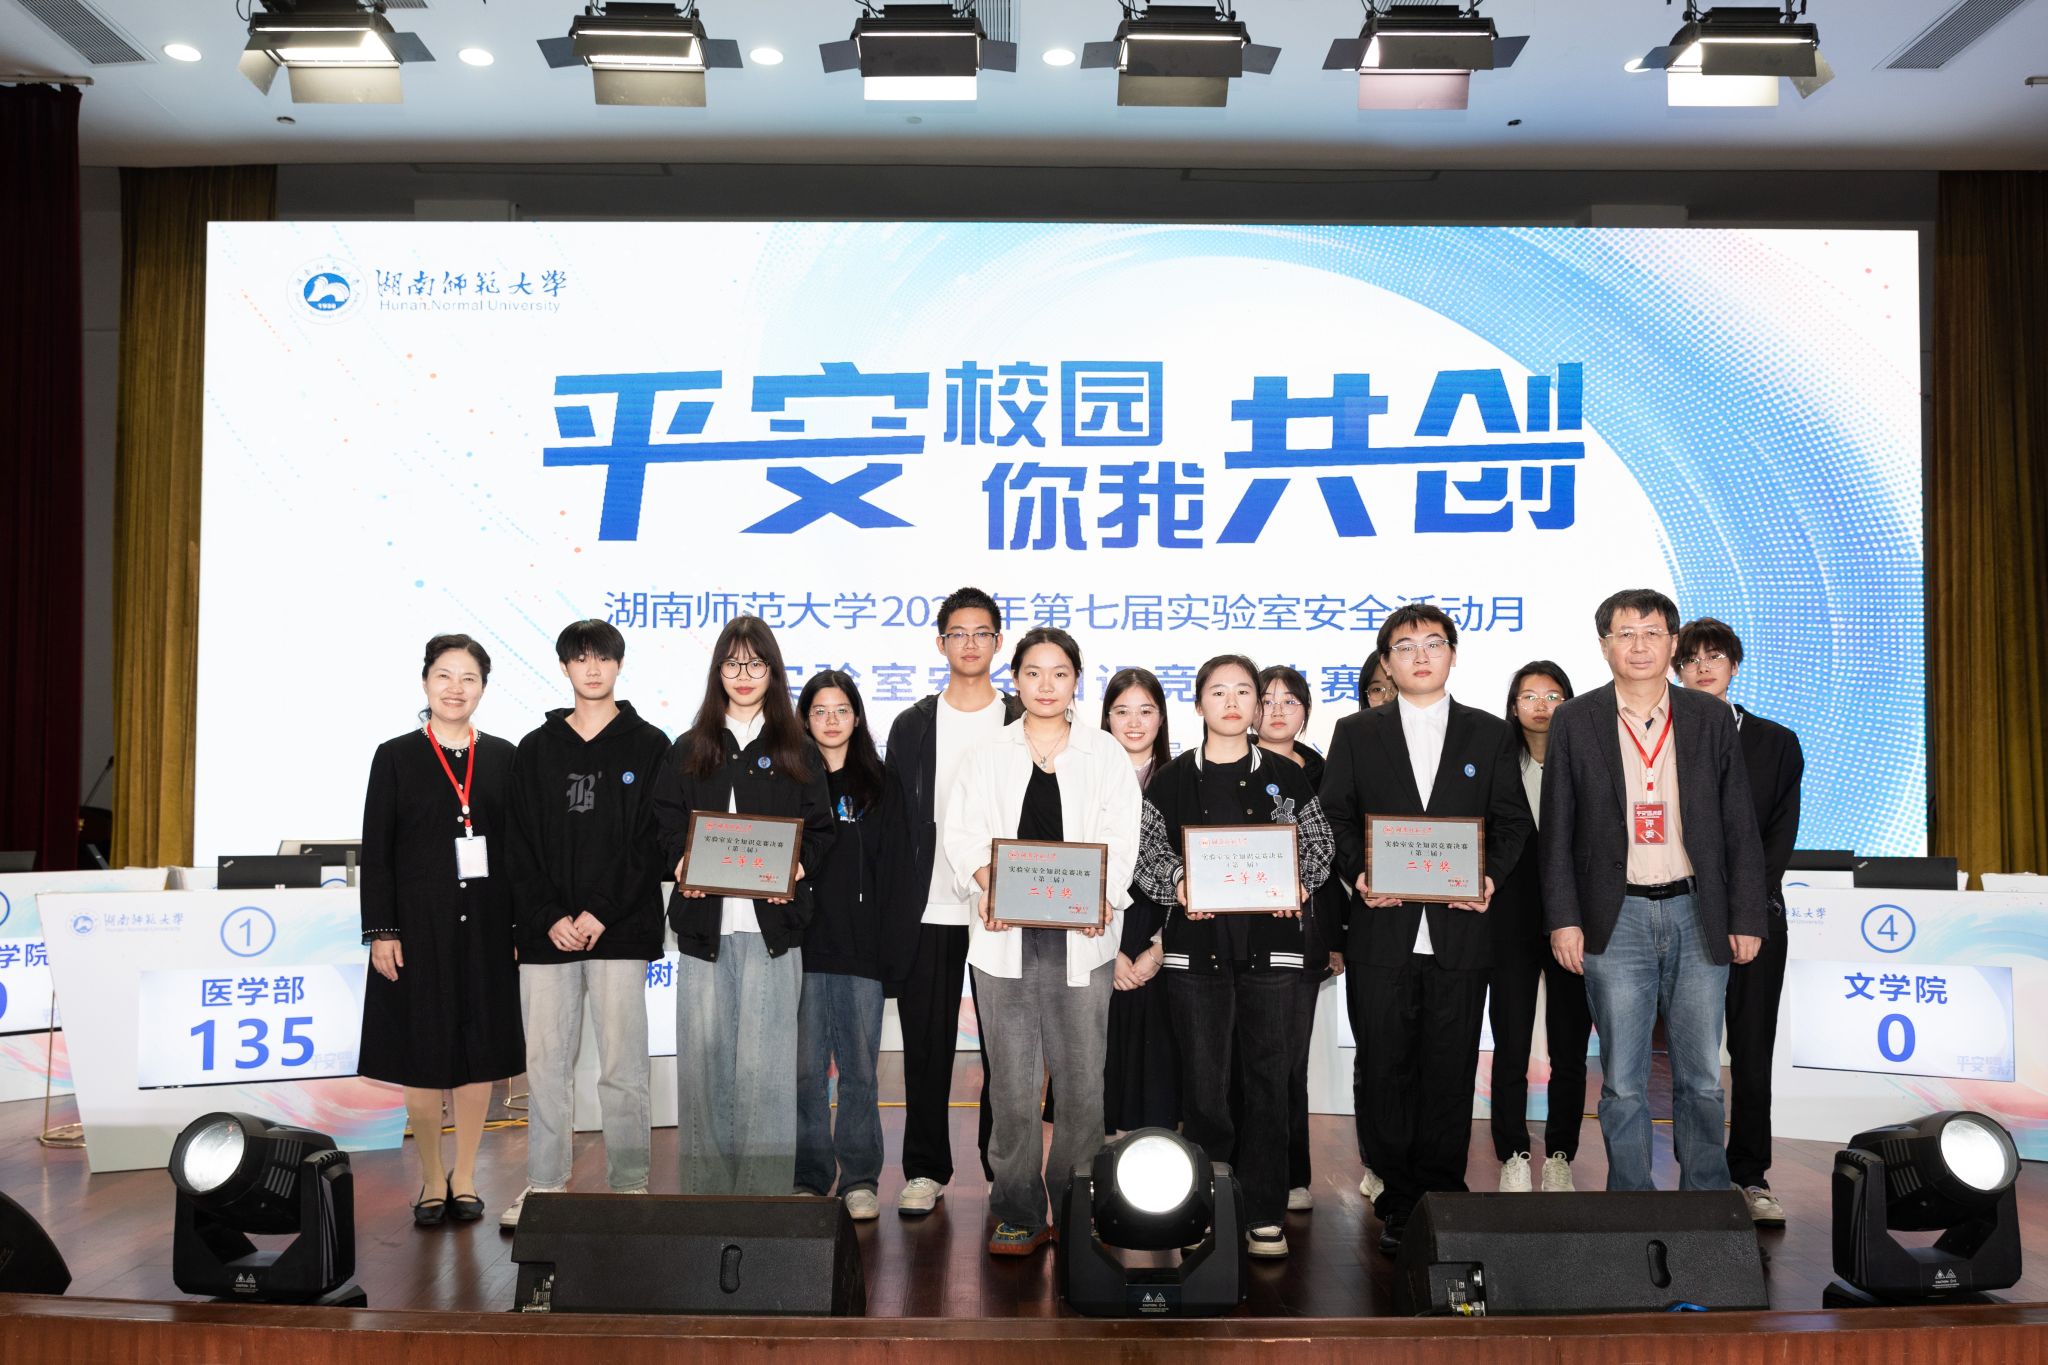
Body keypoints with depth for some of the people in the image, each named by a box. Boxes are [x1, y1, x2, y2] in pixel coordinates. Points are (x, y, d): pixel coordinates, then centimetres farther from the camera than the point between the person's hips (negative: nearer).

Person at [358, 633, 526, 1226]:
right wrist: (381, 932, -8)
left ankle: (465, 1177, 20)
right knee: (424, 1053, 4)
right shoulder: (396, 756, 0)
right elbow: (376, 850, -2)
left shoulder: (503, 757, 6)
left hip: (487, 923, 2)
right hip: (420, 923, -2)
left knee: (480, 1050, 7)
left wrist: (523, 925, 2)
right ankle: (432, 1181, 18)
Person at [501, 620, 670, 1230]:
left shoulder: (648, 745, 5)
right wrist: (549, 918, -6)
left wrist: (600, 913, -10)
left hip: (621, 930, -2)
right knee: (546, 1064, 6)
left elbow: (651, 842, -2)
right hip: (546, 931, 3)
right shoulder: (536, 749, 12)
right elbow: (522, 846, 7)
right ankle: (544, 1187, 17)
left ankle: (629, 1186, 9)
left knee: (622, 1066, 0)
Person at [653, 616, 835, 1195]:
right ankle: (706, 1187, 13)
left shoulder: (796, 753, 10)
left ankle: (767, 1191, 3)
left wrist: (797, 867, -11)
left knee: (764, 1060, -5)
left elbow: (820, 828, 7)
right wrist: (680, 864, -9)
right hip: (703, 921, 2)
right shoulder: (689, 750, 14)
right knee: (703, 1057, 2)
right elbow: (665, 822, 9)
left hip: (771, 925, -2)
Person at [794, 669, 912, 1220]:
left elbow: (897, 867, 4)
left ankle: (860, 1179, 14)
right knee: (806, 1066, 4)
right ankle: (809, 1177, 15)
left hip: (861, 947, 0)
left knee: (860, 1066, 4)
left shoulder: (881, 786, 8)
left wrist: (896, 940, -5)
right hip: (803, 946, 0)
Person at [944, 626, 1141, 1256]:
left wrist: (1104, 896, -15)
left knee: (1081, 1075, 1)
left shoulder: (1106, 754, 10)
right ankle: (1019, 1212, 12)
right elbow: (962, 831, 4)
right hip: (1006, 933, 0)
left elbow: (1121, 837, 3)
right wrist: (985, 884, -15)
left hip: (1081, 934, 0)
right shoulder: (988, 754, 11)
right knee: (1012, 1079, 2)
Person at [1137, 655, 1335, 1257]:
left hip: (1271, 942, 1)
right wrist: (1177, 882, -16)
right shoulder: (1173, 780, 8)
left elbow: (1319, 843, 9)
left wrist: (1298, 882, -10)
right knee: (1204, 1083, 1)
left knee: (1269, 1079, 2)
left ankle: (1264, 1214, 12)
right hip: (1197, 943, 0)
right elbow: (1147, 849, 3)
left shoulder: (1287, 777, 10)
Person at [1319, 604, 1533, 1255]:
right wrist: (1358, 874, -11)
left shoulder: (1490, 735, 11)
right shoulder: (1356, 733, 9)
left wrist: (1489, 877, -9)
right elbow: (1336, 817, 6)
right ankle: (1397, 1203, 14)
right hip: (1382, 931, 0)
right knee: (1387, 1072, 3)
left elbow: (1512, 821, 8)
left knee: (1450, 1074, 5)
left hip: (1459, 930, 0)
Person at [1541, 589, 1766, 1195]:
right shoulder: (1575, 721, 2)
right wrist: (1563, 919, -5)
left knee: (1701, 1078, 8)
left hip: (1697, 917, 1)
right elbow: (1556, 831, 2)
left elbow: (1739, 827, 7)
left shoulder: (1711, 719, 6)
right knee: (1623, 1083, 3)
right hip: (1616, 921, -1)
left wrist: (1747, 918, 2)